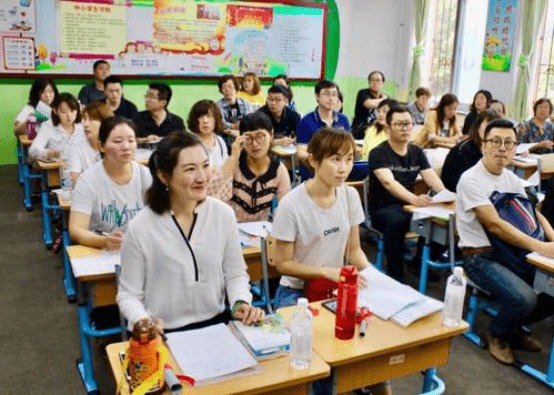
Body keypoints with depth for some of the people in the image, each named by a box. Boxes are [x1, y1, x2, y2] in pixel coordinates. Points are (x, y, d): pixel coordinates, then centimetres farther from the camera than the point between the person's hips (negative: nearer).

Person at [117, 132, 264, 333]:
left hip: (216, 324, 1)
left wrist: (241, 303, -10)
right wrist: (143, 321, -21)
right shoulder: (140, 228, -11)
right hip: (164, 333, -1)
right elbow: (129, 295, -3)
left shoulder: (223, 214, -3)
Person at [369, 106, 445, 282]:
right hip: (383, 209, -5)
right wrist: (414, 199, -45)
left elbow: (432, 178, -2)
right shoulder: (379, 153, -11)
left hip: (409, 207, 6)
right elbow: (388, 182, -27)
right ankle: (396, 278, -26)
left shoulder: (417, 152, 9)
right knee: (396, 221, -38)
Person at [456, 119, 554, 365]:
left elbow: (534, 214, 14)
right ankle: (497, 334, 6)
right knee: (524, 298, -28)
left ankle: (514, 326, 20)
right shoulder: (471, 179, -14)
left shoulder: (511, 179, 10)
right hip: (480, 257, -8)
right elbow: (494, 224, -22)